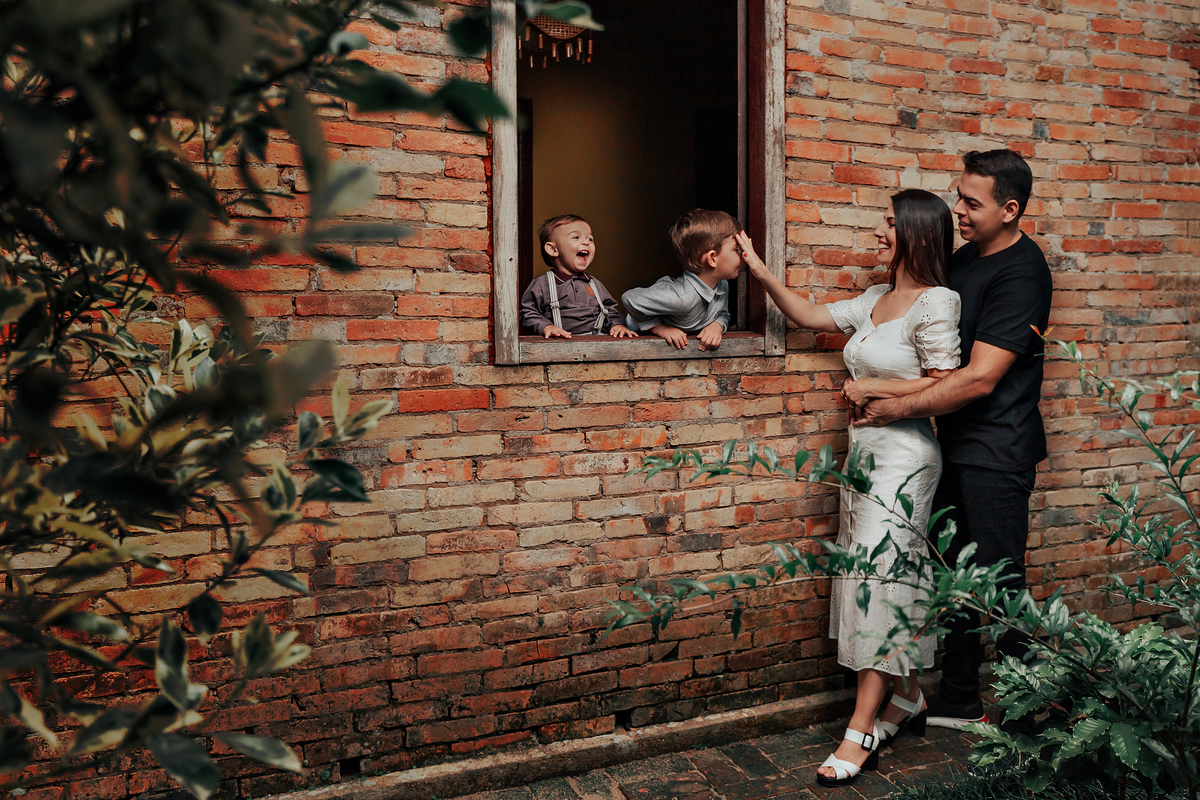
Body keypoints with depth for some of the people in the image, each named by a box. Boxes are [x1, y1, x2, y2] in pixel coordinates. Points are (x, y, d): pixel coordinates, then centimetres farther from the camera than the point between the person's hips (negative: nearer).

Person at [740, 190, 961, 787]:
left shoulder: (935, 303, -11)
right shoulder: (875, 300, 13)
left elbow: (946, 386, -16)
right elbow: (809, 316, 20)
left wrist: (873, 388, -11)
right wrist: (761, 272, 13)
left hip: (903, 456, -8)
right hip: (865, 452, 9)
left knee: (878, 580, -9)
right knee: (877, 581, 13)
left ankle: (861, 732, -3)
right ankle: (908, 698, 28)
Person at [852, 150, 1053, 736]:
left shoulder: (1021, 274, -18)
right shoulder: (965, 256, 10)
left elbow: (979, 378, -23)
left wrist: (897, 408, -19)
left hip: (997, 451, -9)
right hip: (956, 444, 9)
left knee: (998, 582, -1)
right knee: (957, 573, 15)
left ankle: (1021, 717, 14)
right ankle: (958, 699, 29)